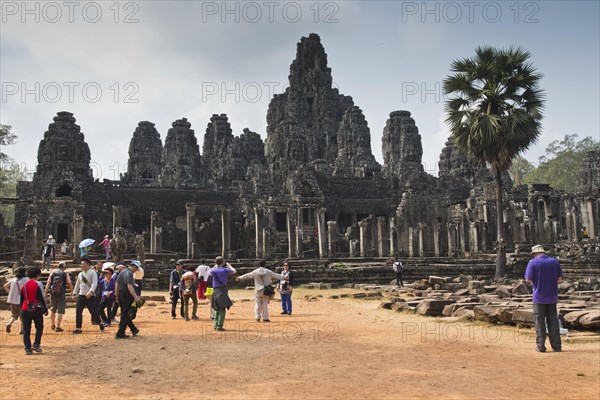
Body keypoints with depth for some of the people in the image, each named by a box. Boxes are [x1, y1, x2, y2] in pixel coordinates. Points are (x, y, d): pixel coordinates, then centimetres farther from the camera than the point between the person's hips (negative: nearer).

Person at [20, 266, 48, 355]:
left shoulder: (24, 285, 10)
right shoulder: (38, 284, -7)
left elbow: (21, 299, 15)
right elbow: (42, 298, -9)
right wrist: (45, 309, -2)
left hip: (25, 310, 4)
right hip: (36, 310, -4)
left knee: (26, 330, 7)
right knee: (39, 327, 12)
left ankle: (27, 348, 4)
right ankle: (36, 344, 2)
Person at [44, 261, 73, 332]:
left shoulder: (52, 273, 5)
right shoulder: (65, 274, -1)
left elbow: (48, 283, -1)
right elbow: (69, 284, -5)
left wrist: (46, 293, 2)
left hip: (53, 294, 3)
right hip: (61, 294, -3)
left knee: (52, 309, 20)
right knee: (60, 310, 0)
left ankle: (53, 324, 33)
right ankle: (57, 326, -3)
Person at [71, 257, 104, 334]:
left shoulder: (92, 273, -7)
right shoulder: (80, 274, 12)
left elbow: (94, 283, -19)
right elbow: (77, 284, 21)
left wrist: (90, 292, -33)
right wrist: (74, 293, 16)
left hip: (90, 296, -5)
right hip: (81, 296, 5)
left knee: (93, 311, -3)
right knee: (78, 312, -3)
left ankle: (100, 323, 22)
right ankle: (78, 329, 4)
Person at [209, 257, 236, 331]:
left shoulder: (213, 271, 3)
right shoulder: (225, 270, -7)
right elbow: (234, 271, 8)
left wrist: (216, 266, 35)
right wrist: (229, 265, 22)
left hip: (215, 291, 5)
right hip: (223, 291, -5)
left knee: (216, 308, 18)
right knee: (222, 309, -2)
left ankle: (215, 324, 17)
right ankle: (219, 326, -7)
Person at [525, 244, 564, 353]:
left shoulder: (533, 262, -9)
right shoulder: (555, 261, 4)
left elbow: (528, 280, -10)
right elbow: (560, 278, 9)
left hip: (539, 296, -4)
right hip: (552, 296, 4)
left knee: (539, 321, 3)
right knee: (553, 320, 12)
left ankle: (540, 346, 4)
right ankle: (557, 345, 13)